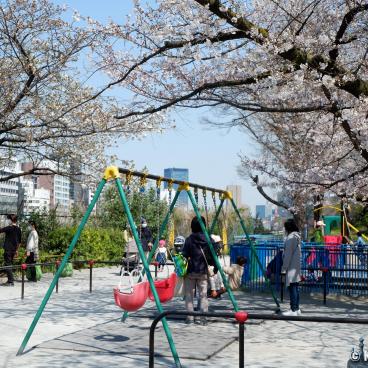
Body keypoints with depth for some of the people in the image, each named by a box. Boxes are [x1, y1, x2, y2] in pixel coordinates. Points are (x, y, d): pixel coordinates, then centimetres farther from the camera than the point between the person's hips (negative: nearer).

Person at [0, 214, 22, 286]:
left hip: (8, 249, -7)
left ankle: (11, 281, -8)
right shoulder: (18, 229, 10)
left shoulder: (9, 228, -12)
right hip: (13, 250, 7)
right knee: (10, 264, 15)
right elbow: (19, 241, 17)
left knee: (8, 264, -5)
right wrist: (16, 250, 25)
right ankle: (10, 280, 17)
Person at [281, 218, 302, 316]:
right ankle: (296, 309, 18)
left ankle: (293, 310, -7)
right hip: (296, 267, 10)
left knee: (292, 288, -8)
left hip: (291, 267, -10)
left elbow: (288, 254, -17)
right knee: (295, 288, 13)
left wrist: (284, 268, -13)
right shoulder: (297, 237, 14)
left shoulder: (290, 238, -15)